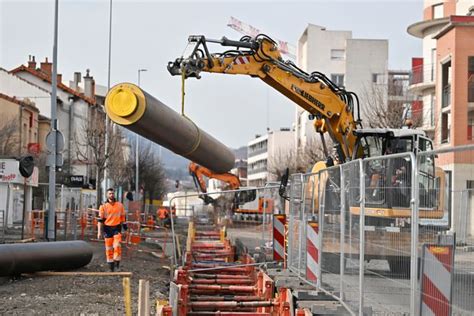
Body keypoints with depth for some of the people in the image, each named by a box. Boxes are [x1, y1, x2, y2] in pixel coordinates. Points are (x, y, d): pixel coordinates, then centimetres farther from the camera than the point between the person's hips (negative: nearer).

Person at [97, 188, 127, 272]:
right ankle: (111, 266, 12)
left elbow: (123, 218, 14)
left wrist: (125, 228, 13)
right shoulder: (103, 206, 1)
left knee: (117, 246, -16)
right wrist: (99, 232, -6)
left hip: (117, 228, 0)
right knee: (108, 248, 2)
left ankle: (117, 263, -5)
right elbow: (100, 220, 0)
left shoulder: (120, 205, 7)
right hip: (107, 228, 0)